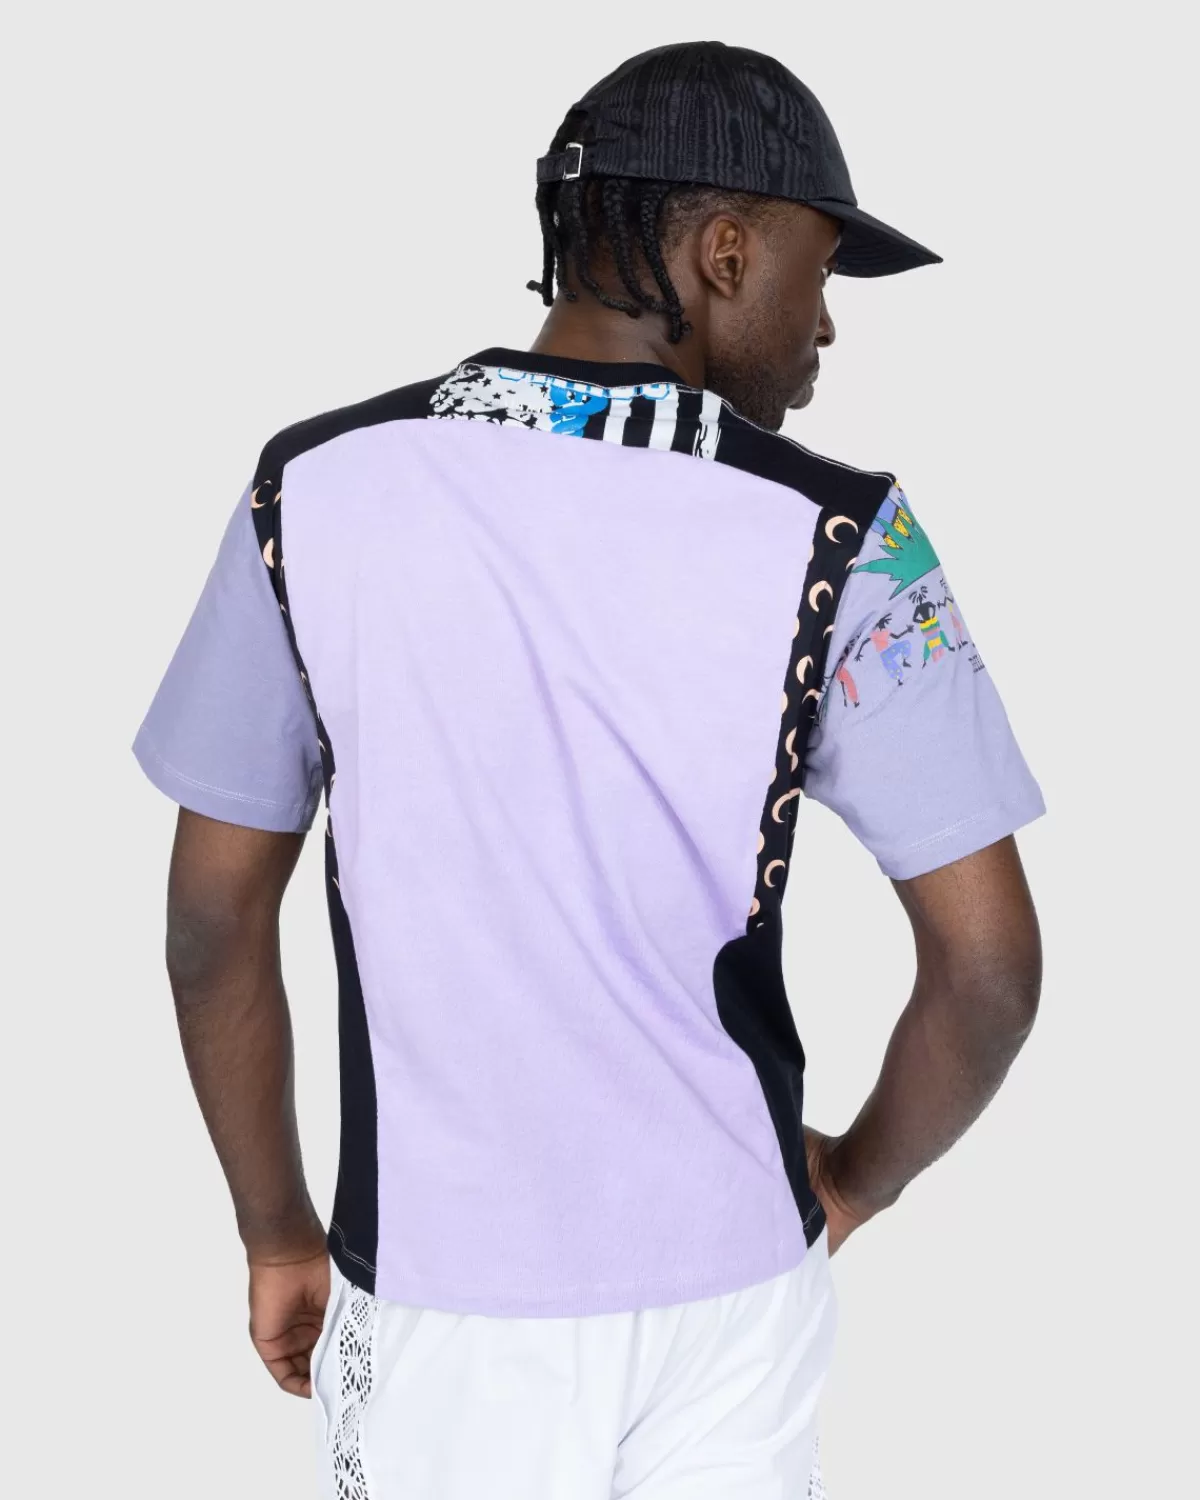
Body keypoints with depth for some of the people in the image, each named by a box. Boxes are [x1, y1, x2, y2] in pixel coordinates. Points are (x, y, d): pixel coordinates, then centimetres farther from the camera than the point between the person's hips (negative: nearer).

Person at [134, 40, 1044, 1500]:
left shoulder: (314, 488, -9)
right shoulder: (831, 538, -14)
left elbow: (214, 914, -4)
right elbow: (989, 964, -13)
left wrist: (278, 1235, 8)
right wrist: (860, 1176, 6)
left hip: (427, 1293, 1)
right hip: (722, 1281, 0)